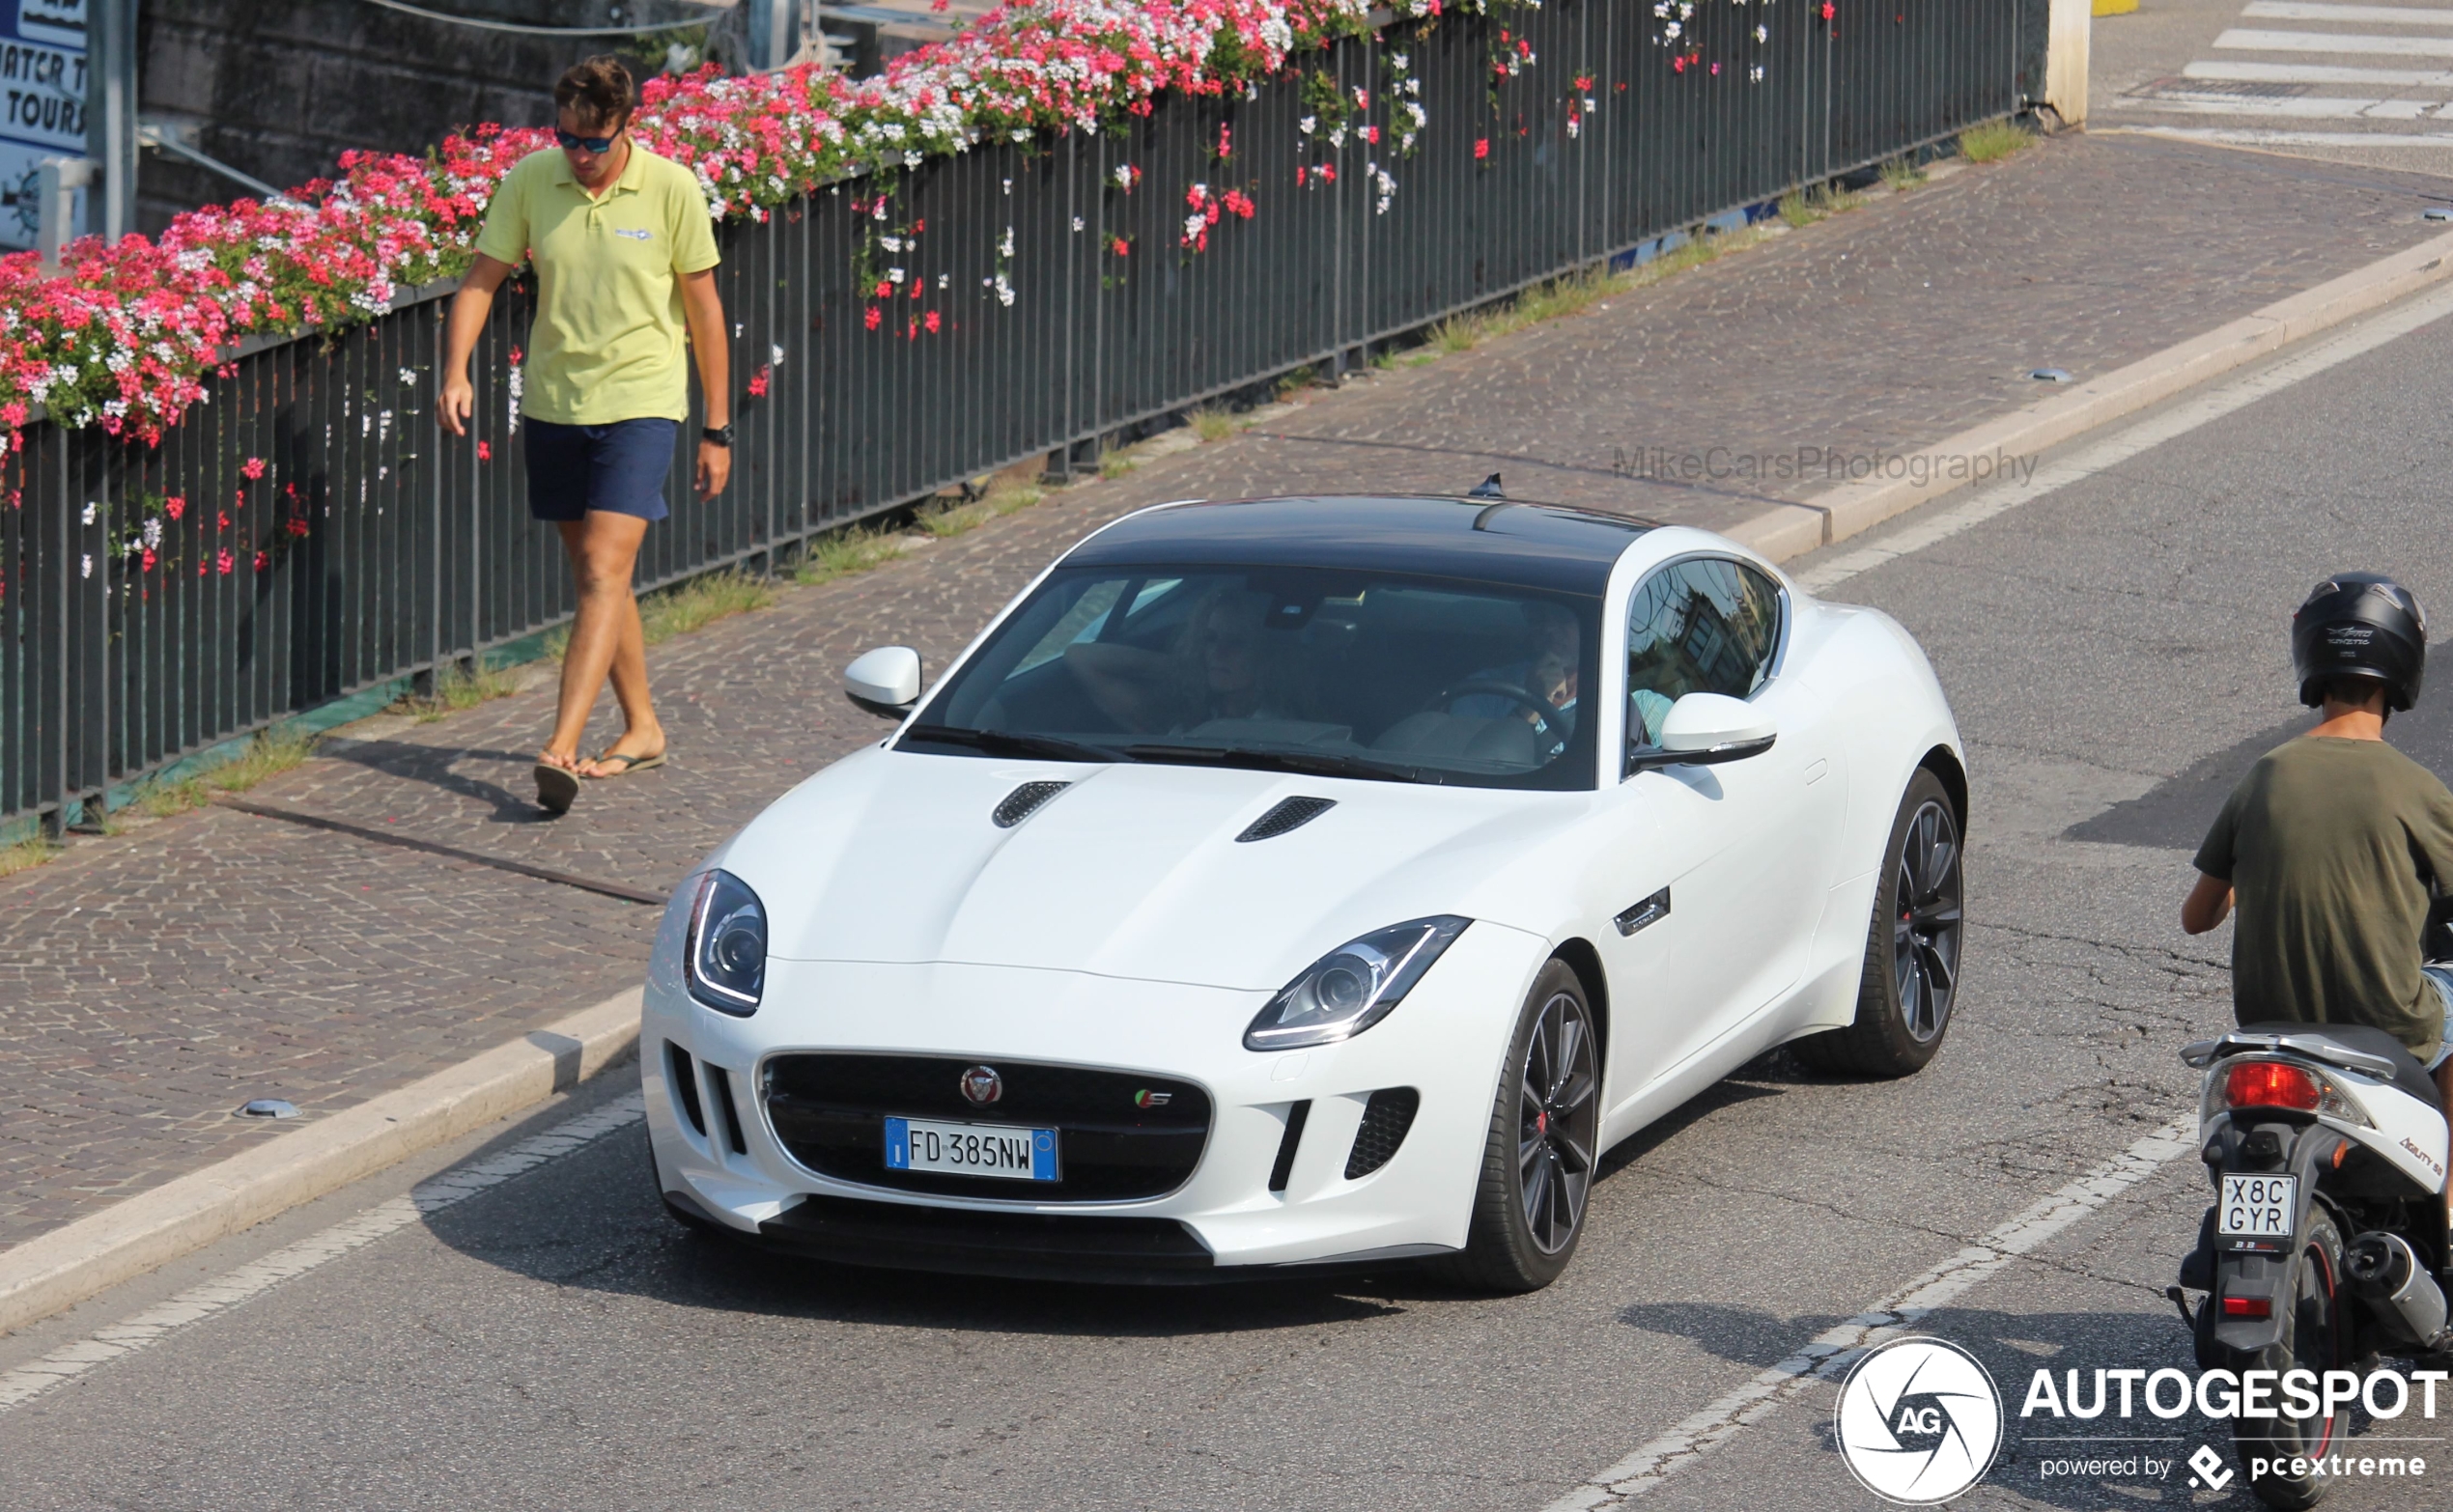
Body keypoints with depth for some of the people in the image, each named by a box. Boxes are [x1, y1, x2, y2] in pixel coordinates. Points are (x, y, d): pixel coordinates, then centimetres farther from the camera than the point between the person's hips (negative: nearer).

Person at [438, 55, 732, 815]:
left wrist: (718, 429, 1)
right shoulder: (530, 181, -3)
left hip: (640, 402, -4)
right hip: (554, 402, 4)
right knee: (594, 578, 14)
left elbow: (703, 308, -1)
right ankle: (642, 726, 30)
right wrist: (456, 370, -16)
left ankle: (560, 746, -22)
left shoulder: (672, 189, -9)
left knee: (604, 574, -15)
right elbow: (482, 280, 1)